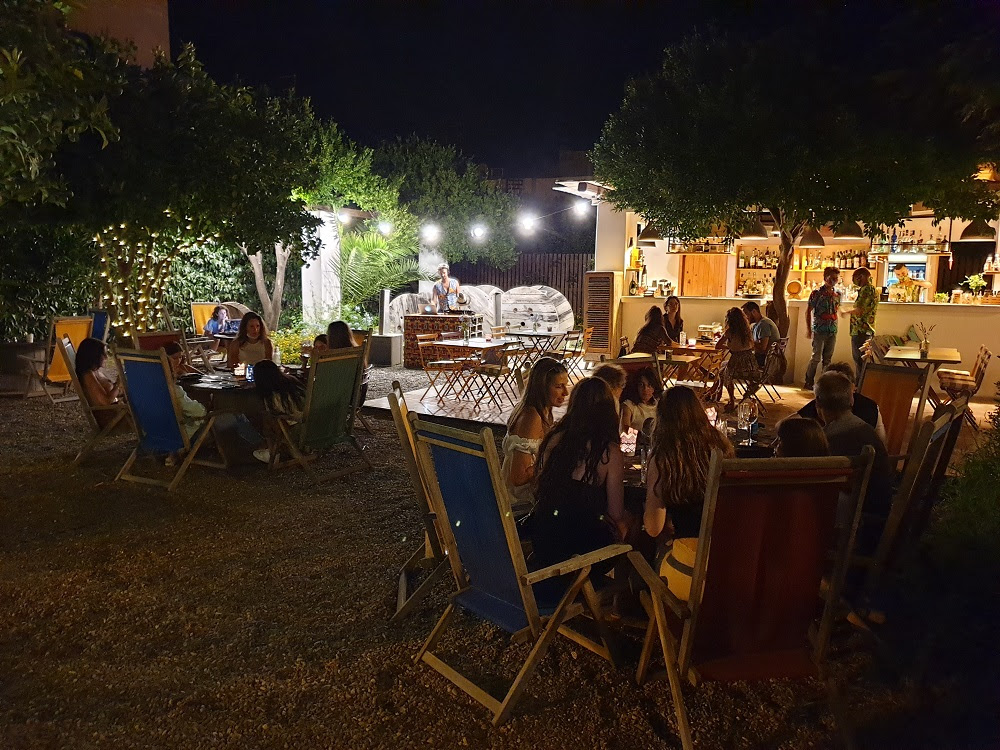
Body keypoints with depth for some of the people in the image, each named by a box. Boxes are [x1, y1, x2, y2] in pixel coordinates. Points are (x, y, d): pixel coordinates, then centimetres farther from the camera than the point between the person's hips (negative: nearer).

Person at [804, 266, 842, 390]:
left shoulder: (838, 294, 8)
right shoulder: (817, 293, -7)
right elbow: (808, 311, -4)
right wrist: (808, 329, -6)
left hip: (832, 331, 5)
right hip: (819, 330, -5)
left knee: (828, 358, 10)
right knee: (816, 357, -5)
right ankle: (808, 383, 6)